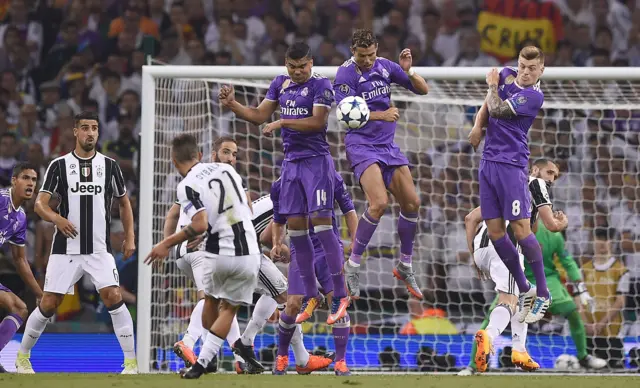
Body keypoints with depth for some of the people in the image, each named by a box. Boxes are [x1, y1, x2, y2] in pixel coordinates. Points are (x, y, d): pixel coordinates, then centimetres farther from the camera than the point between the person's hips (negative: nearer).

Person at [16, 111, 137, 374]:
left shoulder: (109, 165, 6)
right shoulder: (59, 165, 0)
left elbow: (124, 203, 17)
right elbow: (40, 203, -6)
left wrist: (130, 237, 6)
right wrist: (57, 218, -27)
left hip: (99, 249, 1)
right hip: (66, 249, -1)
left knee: (113, 297, -16)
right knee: (49, 304, 0)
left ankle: (131, 362, -11)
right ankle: (23, 356, 20)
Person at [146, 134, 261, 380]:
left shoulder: (187, 186, -10)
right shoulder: (225, 168, 7)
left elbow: (200, 225, -22)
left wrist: (167, 244, -13)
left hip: (219, 254, -3)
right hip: (248, 253, 3)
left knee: (211, 300, 26)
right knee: (228, 308, 15)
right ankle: (201, 363, 6)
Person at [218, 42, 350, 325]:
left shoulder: (320, 85, -8)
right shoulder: (280, 84, 11)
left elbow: (317, 122, -18)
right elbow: (259, 116, 12)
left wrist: (282, 123, -21)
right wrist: (232, 105, -4)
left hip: (316, 161, -7)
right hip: (291, 162, 7)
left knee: (320, 222, -14)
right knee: (295, 227, 4)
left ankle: (341, 296, -13)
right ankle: (311, 296, 12)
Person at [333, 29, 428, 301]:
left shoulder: (385, 66, 4)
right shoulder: (346, 74, -12)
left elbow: (423, 90, 7)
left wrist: (408, 71, -13)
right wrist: (381, 115, -25)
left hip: (388, 145, 6)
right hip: (361, 144, -6)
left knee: (411, 203, 3)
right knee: (379, 203, -23)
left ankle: (405, 266, 20)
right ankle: (352, 266, -10)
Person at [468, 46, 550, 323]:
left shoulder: (534, 96, -12)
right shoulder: (507, 76, 9)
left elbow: (497, 110, -16)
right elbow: (487, 104, 22)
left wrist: (493, 86, 2)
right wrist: (478, 126, 4)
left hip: (511, 165, -7)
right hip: (488, 162, 7)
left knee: (520, 228, -13)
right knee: (495, 231, 4)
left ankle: (542, 293, -3)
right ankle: (524, 290, 14)